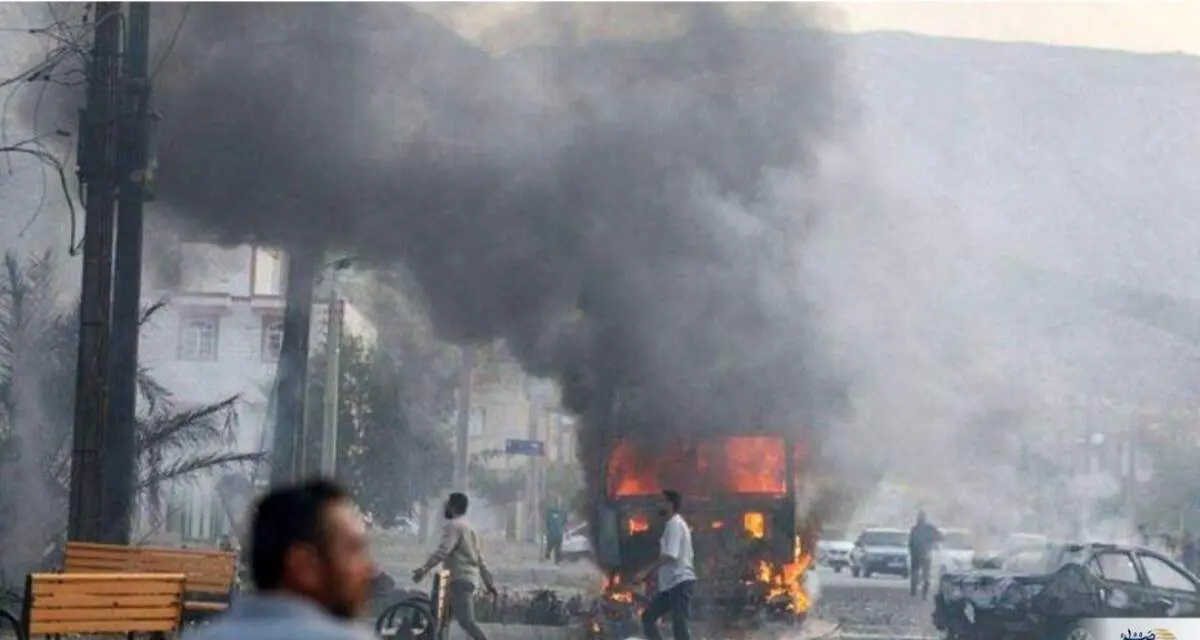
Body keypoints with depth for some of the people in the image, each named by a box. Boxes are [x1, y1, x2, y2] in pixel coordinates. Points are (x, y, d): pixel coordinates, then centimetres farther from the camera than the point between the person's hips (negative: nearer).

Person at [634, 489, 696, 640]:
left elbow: (669, 555, -23)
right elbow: (689, 555, 23)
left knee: (679, 626, -9)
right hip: (672, 583, 10)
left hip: (680, 582, -10)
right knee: (648, 617, 10)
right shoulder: (676, 524, 19)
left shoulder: (674, 524, -12)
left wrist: (646, 573, -24)